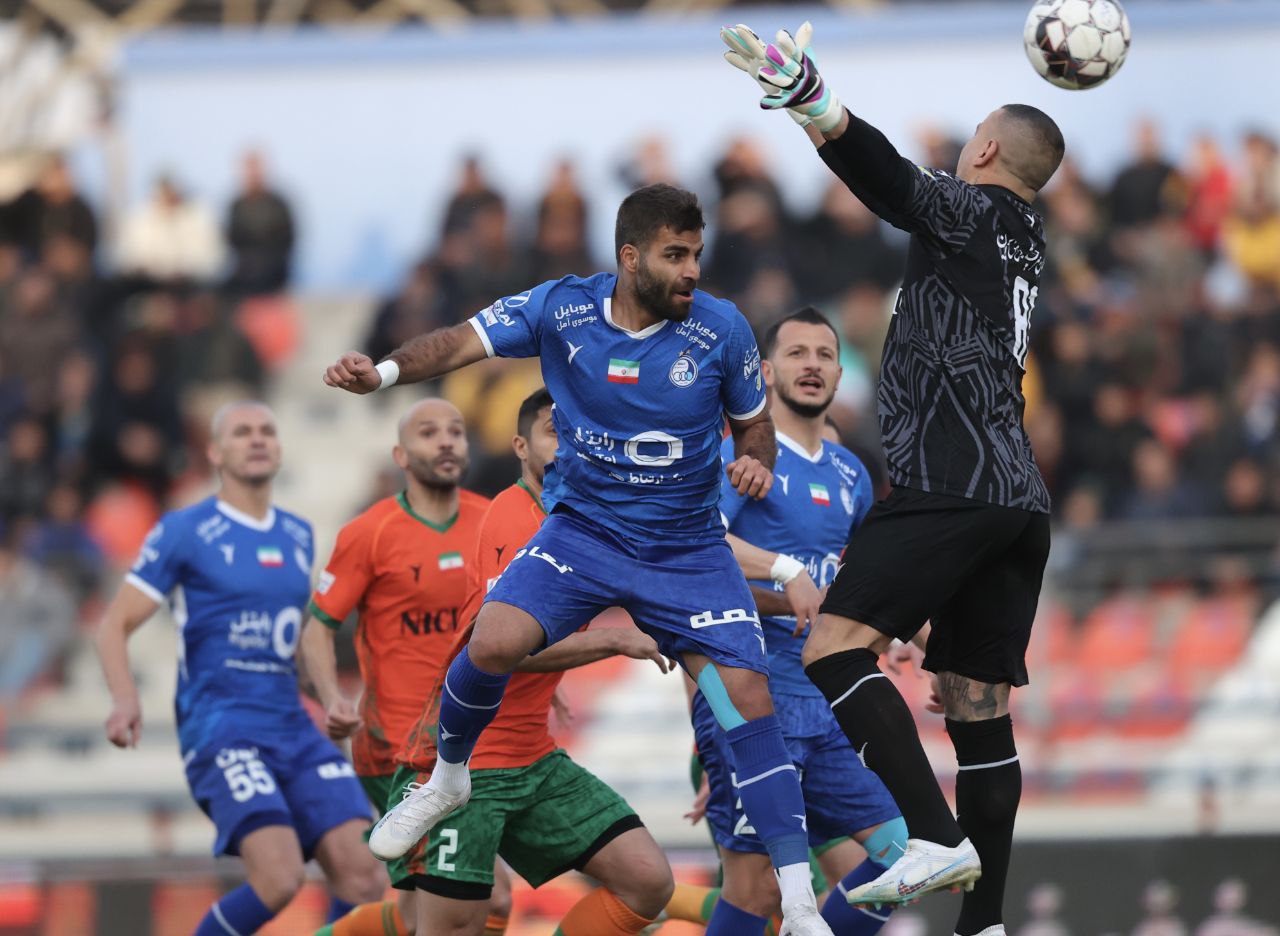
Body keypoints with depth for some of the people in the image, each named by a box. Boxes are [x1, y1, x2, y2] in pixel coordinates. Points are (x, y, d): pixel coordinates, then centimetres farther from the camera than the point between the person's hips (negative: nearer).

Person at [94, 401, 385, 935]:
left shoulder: (298, 536, 16)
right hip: (221, 729, -6)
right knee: (279, 880, -24)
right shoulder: (183, 532, -1)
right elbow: (115, 624, -1)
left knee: (364, 879, -11)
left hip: (294, 729, 6)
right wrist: (124, 698, -19)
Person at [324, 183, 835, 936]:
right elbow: (463, 343, -12)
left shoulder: (722, 329, -11)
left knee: (749, 697, -14)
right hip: (584, 529, 0)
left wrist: (756, 463, -19)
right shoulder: (562, 309, -11)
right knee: (495, 643, -23)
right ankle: (448, 780, 9)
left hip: (689, 551, 0)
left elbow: (754, 421, 4)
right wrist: (384, 372, -30)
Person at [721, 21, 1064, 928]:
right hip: (1020, 499, 9)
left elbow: (889, 176, -19)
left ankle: (935, 837, -30)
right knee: (979, 708, 8)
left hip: (951, 484, -9)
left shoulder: (966, 208, -1)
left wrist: (805, 93, -32)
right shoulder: (1026, 239, 21)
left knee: (836, 648, -16)